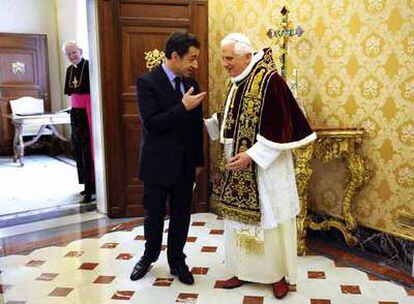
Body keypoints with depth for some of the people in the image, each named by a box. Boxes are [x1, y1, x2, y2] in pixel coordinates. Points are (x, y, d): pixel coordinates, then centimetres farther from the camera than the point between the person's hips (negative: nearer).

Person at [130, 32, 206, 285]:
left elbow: (196, 124, 10)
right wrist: (183, 107, -24)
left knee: (181, 216, 13)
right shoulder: (147, 82, -12)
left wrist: (198, 160, 12)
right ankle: (150, 255, 39)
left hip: (185, 165, 5)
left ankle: (177, 260, 33)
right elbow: (151, 123, -21)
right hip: (158, 163, -4)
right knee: (154, 215, 14)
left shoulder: (190, 83, 5)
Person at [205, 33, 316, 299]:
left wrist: (251, 154, -22)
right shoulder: (238, 82, 9)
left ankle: (279, 274, 24)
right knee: (239, 218, 14)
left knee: (270, 220, 5)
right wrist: (204, 123, 8)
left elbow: (280, 127, -19)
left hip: (265, 167, -8)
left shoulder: (270, 80, -16)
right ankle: (244, 269, 30)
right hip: (238, 166, 8)